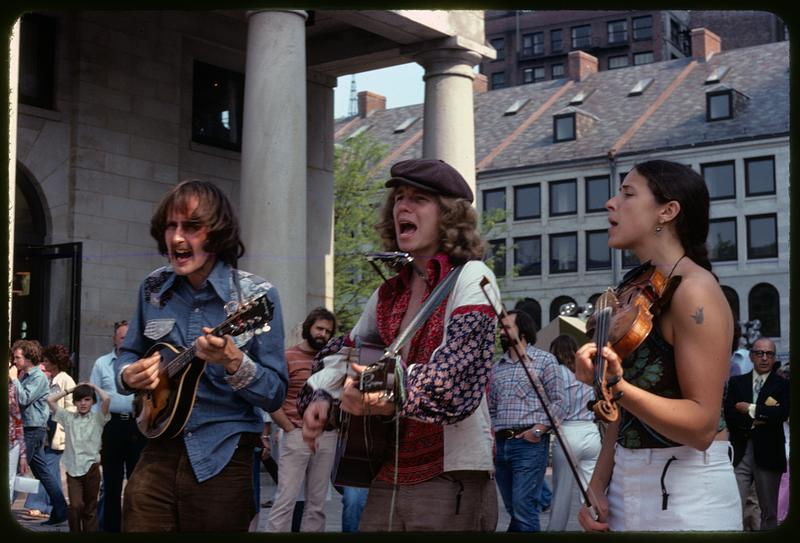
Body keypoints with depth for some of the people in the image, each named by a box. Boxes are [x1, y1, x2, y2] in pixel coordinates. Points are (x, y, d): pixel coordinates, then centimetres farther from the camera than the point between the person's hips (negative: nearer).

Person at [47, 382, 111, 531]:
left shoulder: (97, 418, 2)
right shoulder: (68, 417, 9)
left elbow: (107, 399, -15)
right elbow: (50, 399, 4)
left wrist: (94, 387, 2)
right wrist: (71, 389, 8)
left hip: (91, 467, -1)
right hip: (73, 469, 1)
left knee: (90, 508, 8)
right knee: (75, 506, -12)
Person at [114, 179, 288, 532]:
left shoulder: (257, 296, -9)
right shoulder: (154, 289, 3)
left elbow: (275, 395, -7)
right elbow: (127, 356, 16)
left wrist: (234, 363, -26)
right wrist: (129, 375, -7)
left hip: (224, 463, -3)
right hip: (159, 455, 3)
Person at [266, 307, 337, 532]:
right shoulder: (287, 358, -3)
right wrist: (290, 429, -9)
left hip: (327, 438, 5)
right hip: (297, 437, -5)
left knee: (316, 503, 8)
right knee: (286, 499, -8)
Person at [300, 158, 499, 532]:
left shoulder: (471, 278, -6)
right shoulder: (389, 293, 12)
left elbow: (460, 369, -20)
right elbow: (348, 352, 25)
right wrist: (320, 396, 5)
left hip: (451, 479, -6)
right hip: (387, 479, 6)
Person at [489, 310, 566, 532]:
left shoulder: (544, 360, 2)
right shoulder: (497, 367, 18)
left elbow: (558, 401, -3)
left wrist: (539, 428, -13)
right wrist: (492, 437, 8)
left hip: (530, 443, -6)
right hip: (501, 444, 6)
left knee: (524, 508, -13)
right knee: (512, 509, 11)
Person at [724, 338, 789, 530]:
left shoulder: (782, 385, 4)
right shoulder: (736, 382, 11)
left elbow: (783, 413, -13)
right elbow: (729, 415, -2)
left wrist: (751, 409, -10)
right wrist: (756, 420, -13)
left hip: (768, 454, -1)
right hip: (740, 453, 1)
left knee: (769, 512, 7)